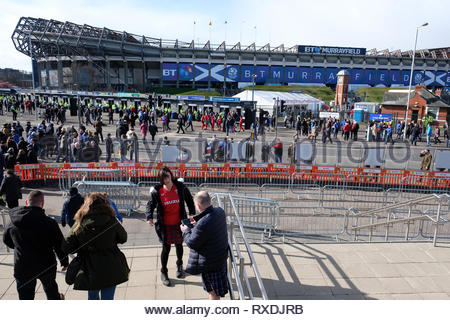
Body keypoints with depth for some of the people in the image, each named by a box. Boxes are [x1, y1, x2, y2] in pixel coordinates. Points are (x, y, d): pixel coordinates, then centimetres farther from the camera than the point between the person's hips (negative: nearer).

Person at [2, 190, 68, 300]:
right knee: (50, 287, 26)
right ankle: (56, 299, 53)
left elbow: (6, 240, 12)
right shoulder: (49, 223, -21)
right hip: (46, 266, -1)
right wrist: (65, 262, 3)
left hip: (22, 269, 1)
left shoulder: (13, 223, -8)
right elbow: (60, 245, -13)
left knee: (25, 297, 13)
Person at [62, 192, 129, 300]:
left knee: (92, 297, 26)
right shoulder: (111, 221, -10)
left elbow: (66, 248, -6)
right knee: (108, 298, 9)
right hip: (111, 270, -1)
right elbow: (123, 238, 3)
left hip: (90, 271, 1)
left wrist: (83, 248, 10)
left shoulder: (79, 224, -8)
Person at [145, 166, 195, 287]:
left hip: (179, 223, 2)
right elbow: (150, 204, 0)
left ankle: (179, 265, 46)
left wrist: (192, 213, -2)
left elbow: (189, 199, 6)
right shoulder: (157, 191, -10)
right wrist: (149, 217, -17)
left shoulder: (180, 187, -8)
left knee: (179, 245, 18)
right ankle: (164, 273, 29)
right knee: (166, 248, 6)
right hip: (165, 225, -2)